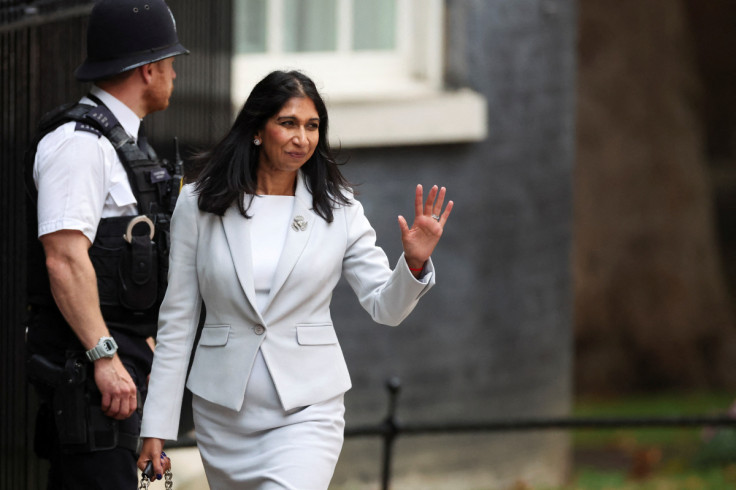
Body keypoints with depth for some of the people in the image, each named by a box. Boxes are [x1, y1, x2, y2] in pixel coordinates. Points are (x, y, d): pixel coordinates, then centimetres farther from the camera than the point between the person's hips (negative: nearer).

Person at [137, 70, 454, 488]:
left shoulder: (337, 210, 0)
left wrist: (415, 262, -20)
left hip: (306, 409, -2)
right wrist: (156, 426, 1)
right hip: (223, 410, 2)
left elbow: (386, 308, 1)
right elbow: (177, 320, 3)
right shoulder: (200, 205, 0)